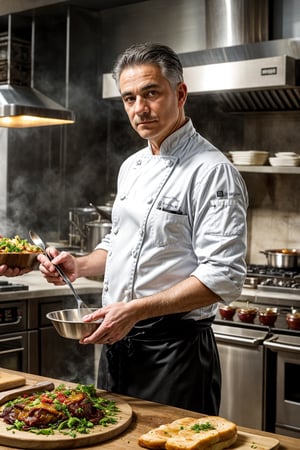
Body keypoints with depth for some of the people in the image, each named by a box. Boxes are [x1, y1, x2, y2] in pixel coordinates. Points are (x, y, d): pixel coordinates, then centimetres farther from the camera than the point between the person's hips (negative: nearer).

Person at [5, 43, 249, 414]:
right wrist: (79, 265, 5)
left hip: (174, 348, -8)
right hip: (116, 340, 8)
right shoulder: (132, 166, 11)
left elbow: (223, 278, -22)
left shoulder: (212, 170, -16)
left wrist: (135, 310, -25)